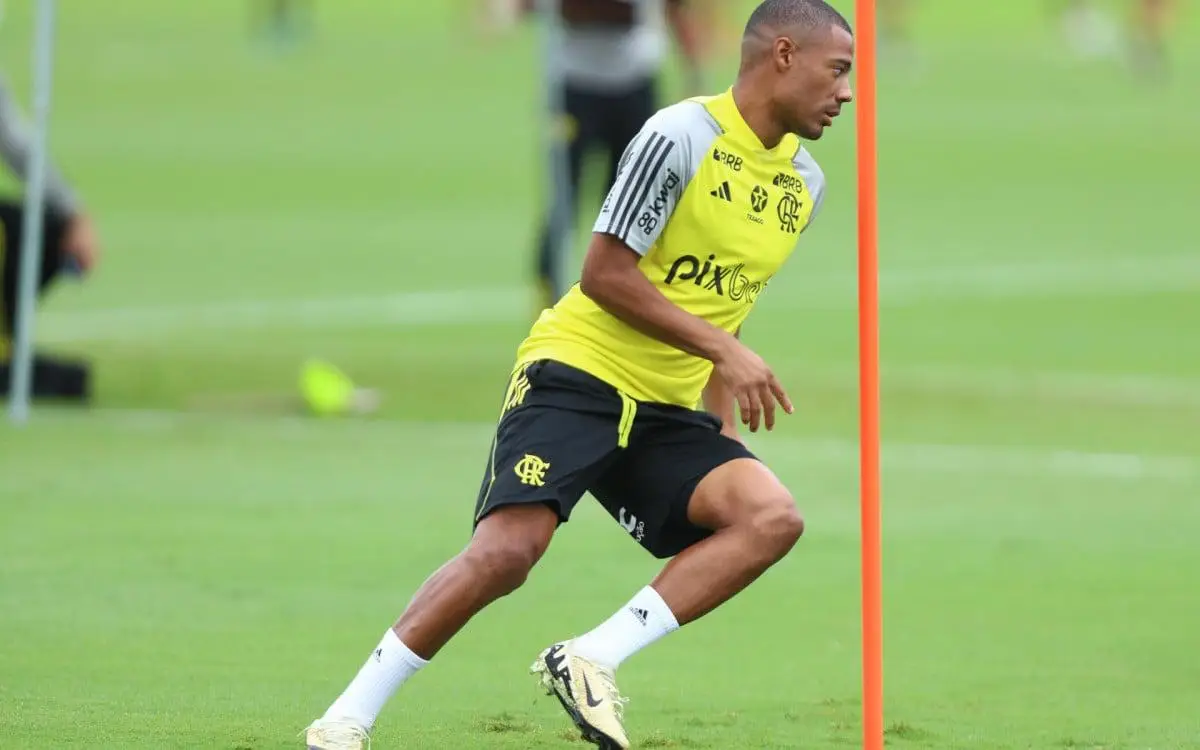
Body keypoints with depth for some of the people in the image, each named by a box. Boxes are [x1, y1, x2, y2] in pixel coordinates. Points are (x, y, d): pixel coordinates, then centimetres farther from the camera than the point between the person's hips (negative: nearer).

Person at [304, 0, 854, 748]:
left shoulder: (804, 183, 11)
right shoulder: (681, 138, -14)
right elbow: (605, 274, -16)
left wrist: (723, 404, 18)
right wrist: (725, 350, -19)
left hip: (667, 409, 7)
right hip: (579, 375, -7)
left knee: (773, 517, -18)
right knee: (507, 550, -23)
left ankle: (590, 660, -17)